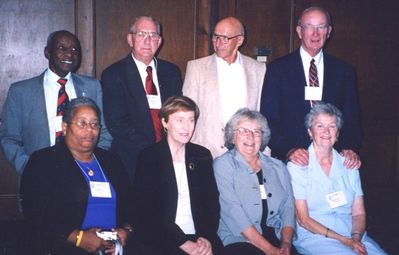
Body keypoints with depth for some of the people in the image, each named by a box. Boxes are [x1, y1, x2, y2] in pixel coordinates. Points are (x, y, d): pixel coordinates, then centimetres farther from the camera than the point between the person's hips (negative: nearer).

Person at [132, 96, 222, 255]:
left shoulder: (203, 156, 12)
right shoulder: (148, 158, -1)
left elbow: (212, 202, 10)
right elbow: (146, 211, -6)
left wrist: (207, 237, -7)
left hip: (200, 238, 3)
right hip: (160, 242, -3)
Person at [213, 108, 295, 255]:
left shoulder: (278, 167, 16)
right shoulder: (223, 165, 0)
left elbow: (288, 208, 10)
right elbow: (233, 211, -9)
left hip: (277, 237, 4)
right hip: (240, 240, -3)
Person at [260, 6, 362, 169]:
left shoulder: (345, 72, 8)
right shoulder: (278, 69, 1)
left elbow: (352, 120, 7)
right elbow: (268, 119, -4)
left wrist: (351, 149, -11)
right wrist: (288, 150, -18)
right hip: (288, 162, -2)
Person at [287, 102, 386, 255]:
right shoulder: (297, 166, -2)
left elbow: (359, 212, 11)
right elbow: (303, 219, -6)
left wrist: (356, 238, -10)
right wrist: (345, 241, -13)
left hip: (352, 237, 4)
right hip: (313, 237, -4)